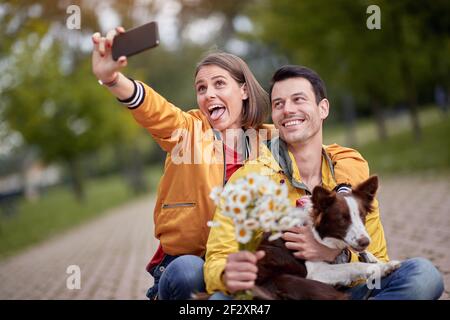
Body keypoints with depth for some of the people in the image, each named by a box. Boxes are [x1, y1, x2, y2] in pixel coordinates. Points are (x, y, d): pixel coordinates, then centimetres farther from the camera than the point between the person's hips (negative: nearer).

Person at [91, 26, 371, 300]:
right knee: (185, 273, -33)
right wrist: (112, 78, -44)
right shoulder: (188, 130, 2)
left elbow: (350, 159, 5)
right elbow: (155, 110, -21)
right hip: (185, 260, -1)